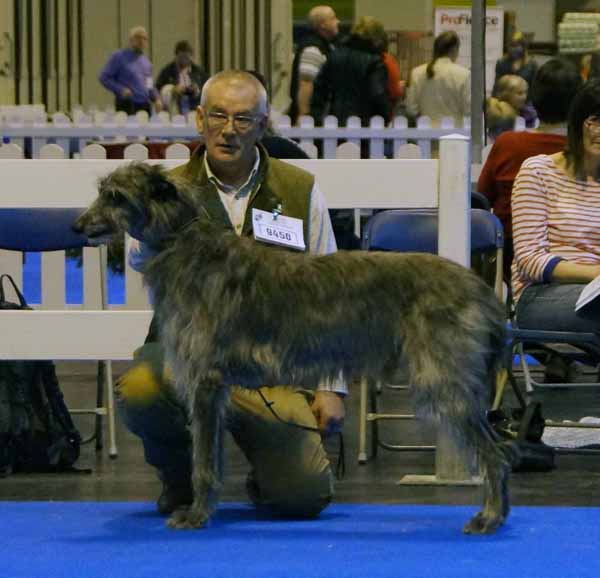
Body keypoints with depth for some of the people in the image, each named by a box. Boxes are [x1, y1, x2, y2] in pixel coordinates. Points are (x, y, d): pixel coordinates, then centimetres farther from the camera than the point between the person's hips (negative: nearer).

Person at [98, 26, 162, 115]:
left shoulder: (145, 60, 18)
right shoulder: (119, 57, 0)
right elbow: (104, 77, -5)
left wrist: (156, 98, 8)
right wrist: (120, 90, -17)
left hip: (145, 106, 6)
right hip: (127, 105, -6)